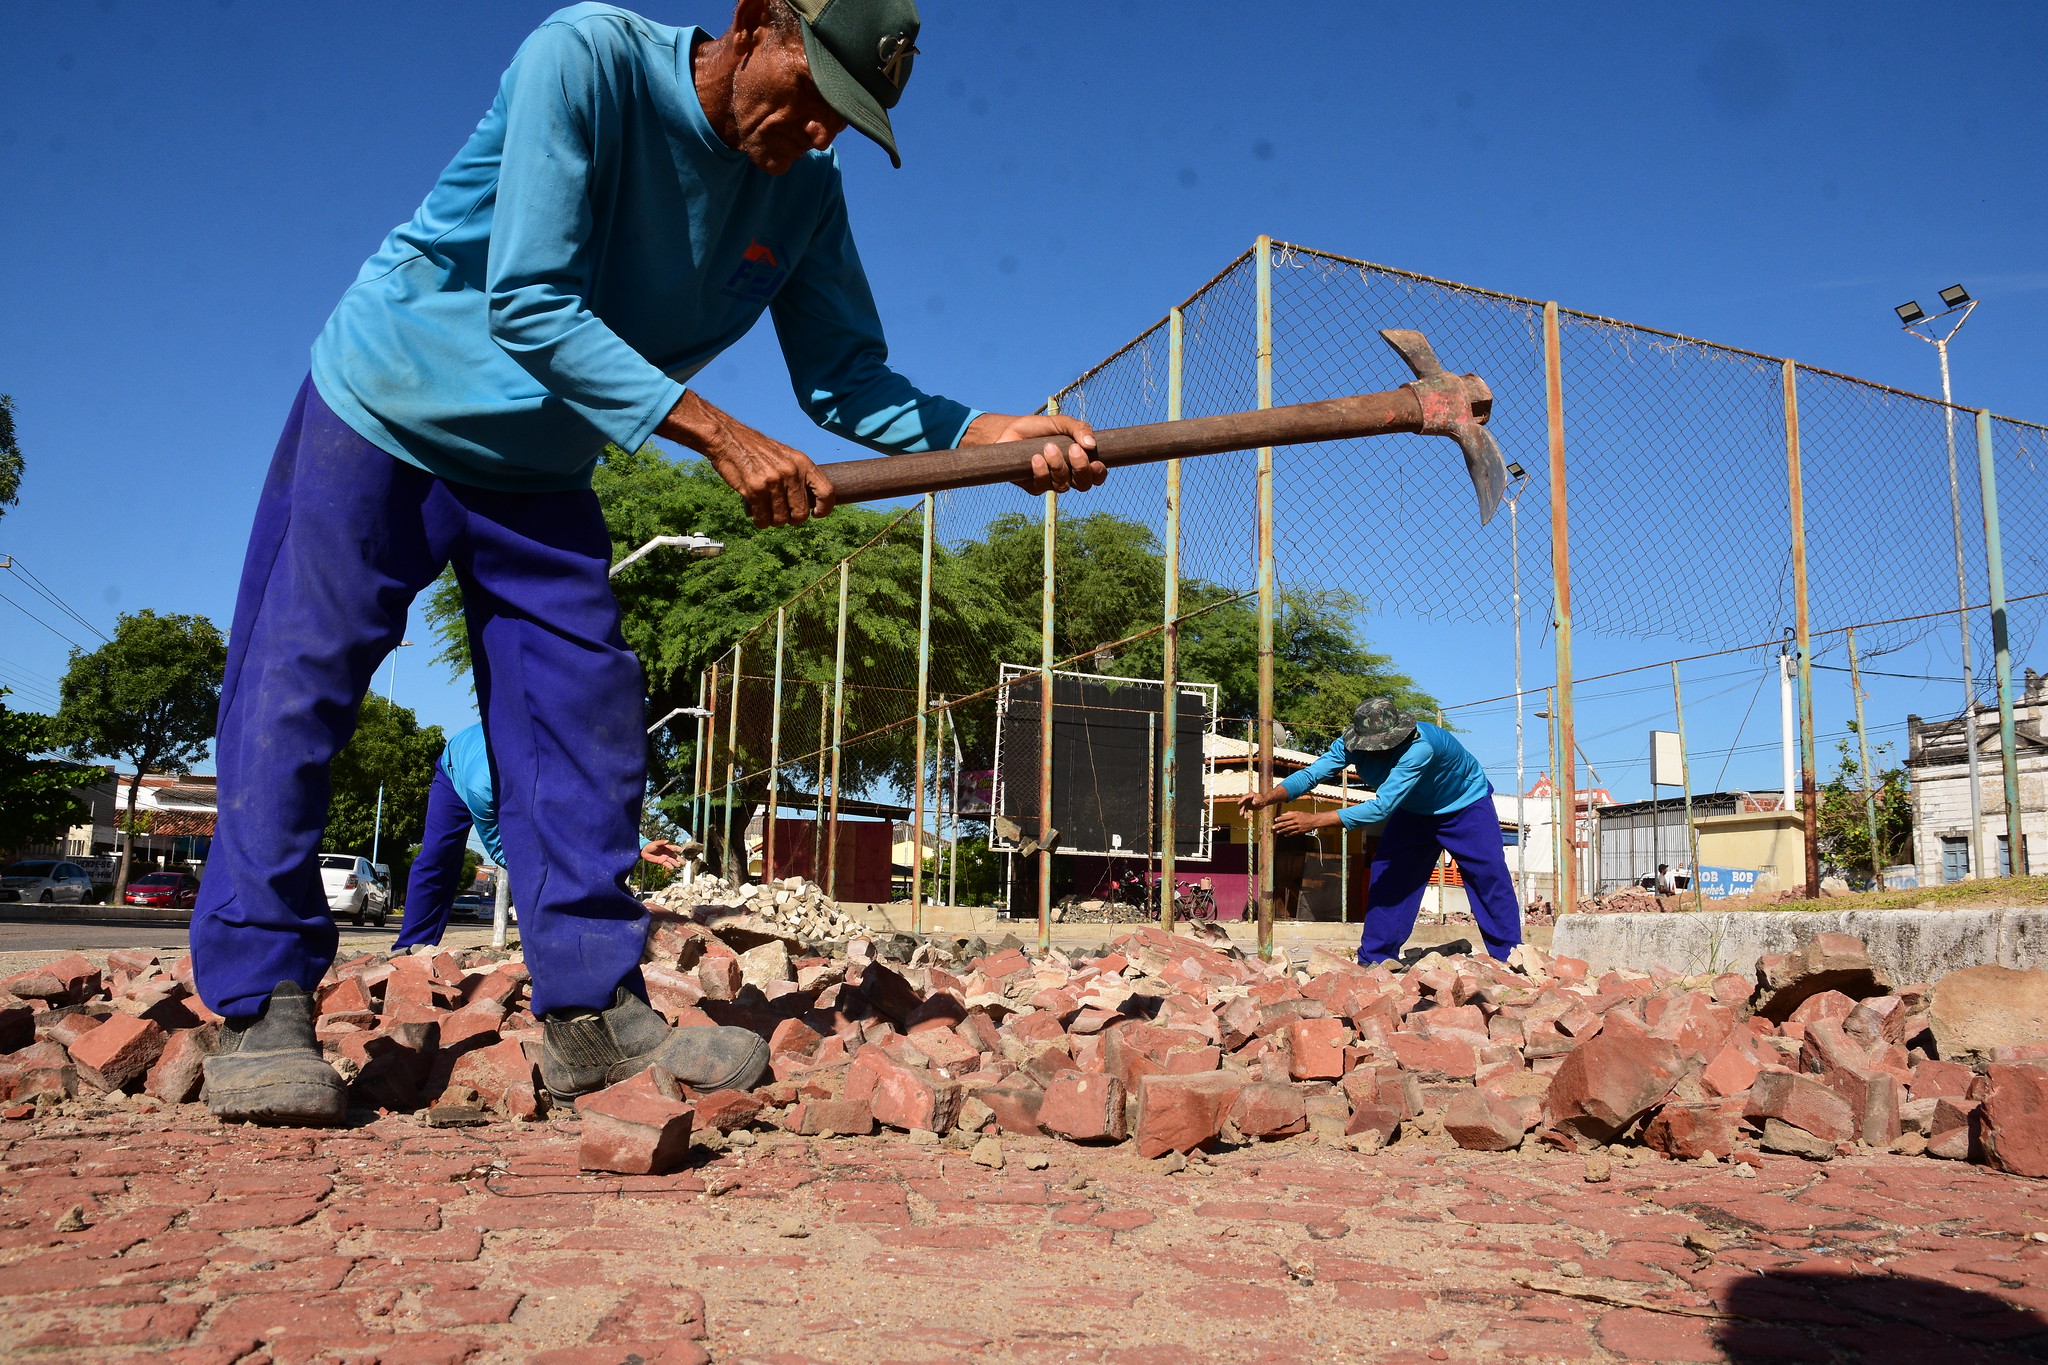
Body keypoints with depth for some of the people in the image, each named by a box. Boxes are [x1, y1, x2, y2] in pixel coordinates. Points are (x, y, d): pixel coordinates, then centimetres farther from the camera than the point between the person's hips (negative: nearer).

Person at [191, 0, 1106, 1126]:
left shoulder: (807, 195, -7)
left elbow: (846, 376, -8)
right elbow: (528, 306, -31)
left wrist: (987, 434, -25)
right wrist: (717, 434, -38)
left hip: (540, 471, 5)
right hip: (383, 411, -4)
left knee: (587, 717, -3)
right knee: (294, 691, -5)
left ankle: (595, 1007, 4)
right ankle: (260, 1004, 6)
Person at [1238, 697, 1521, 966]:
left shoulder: (1419, 748, -44)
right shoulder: (1352, 743, -25)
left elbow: (1382, 807, -48)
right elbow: (1311, 773, -29)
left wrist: (1314, 820, -54)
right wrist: (1267, 797, -48)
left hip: (1466, 805, -5)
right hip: (1415, 811, 5)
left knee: (1489, 880, -12)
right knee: (1387, 876, -2)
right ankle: (1373, 961, 5)